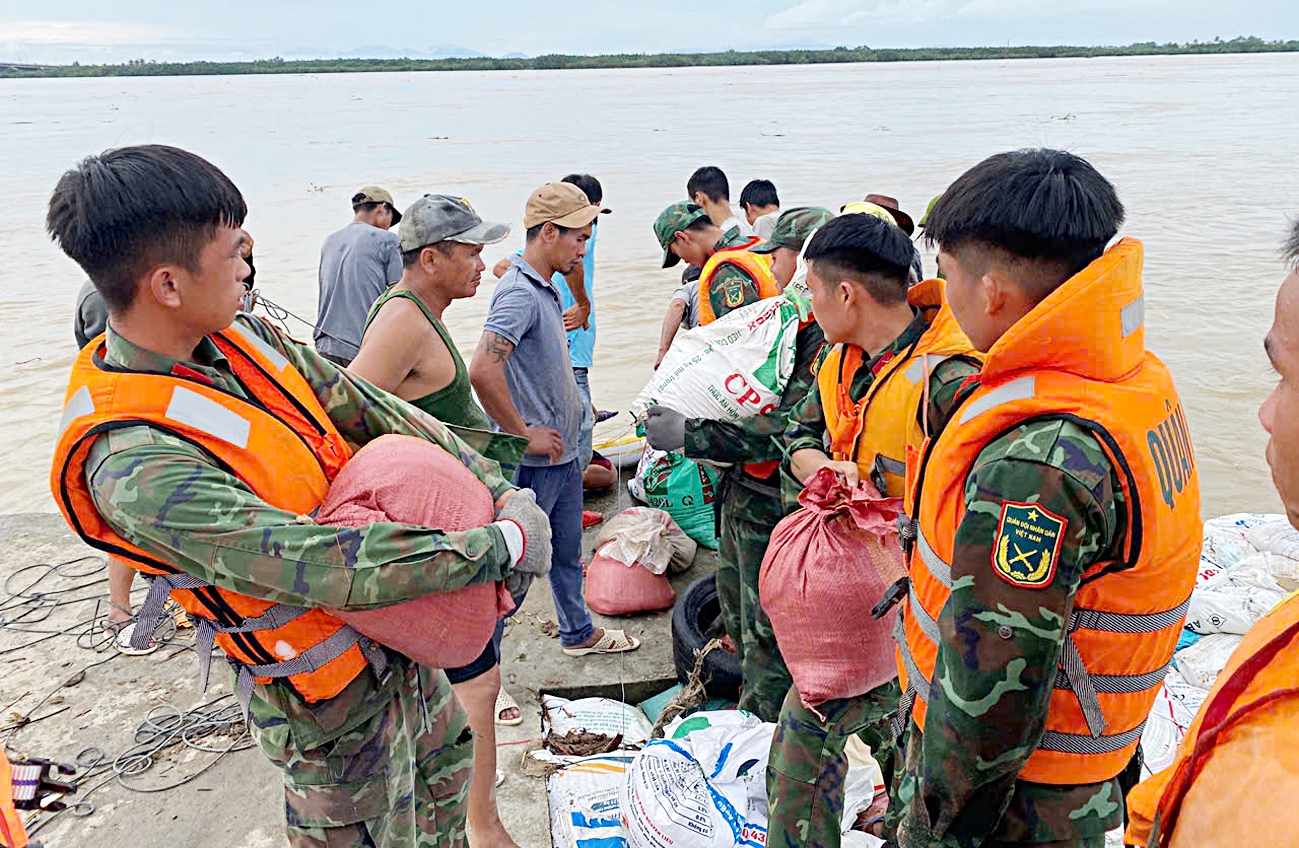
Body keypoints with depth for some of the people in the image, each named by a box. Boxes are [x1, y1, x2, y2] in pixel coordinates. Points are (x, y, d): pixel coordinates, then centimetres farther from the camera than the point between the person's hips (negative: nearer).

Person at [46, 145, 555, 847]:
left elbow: (370, 411, -3)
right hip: (335, 705, -8)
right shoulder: (133, 466, -33)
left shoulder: (240, 335, -8)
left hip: (396, 640, 8)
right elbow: (318, 566, -37)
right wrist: (504, 546, -30)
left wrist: (500, 489, -10)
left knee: (445, 753, 31)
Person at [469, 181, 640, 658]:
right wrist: (524, 435, -23)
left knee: (567, 552, 24)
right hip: (535, 460, -10)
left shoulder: (546, 288, 11)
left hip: (562, 451, 10)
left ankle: (579, 633, 41)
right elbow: (482, 372, -34)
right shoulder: (519, 293, -21)